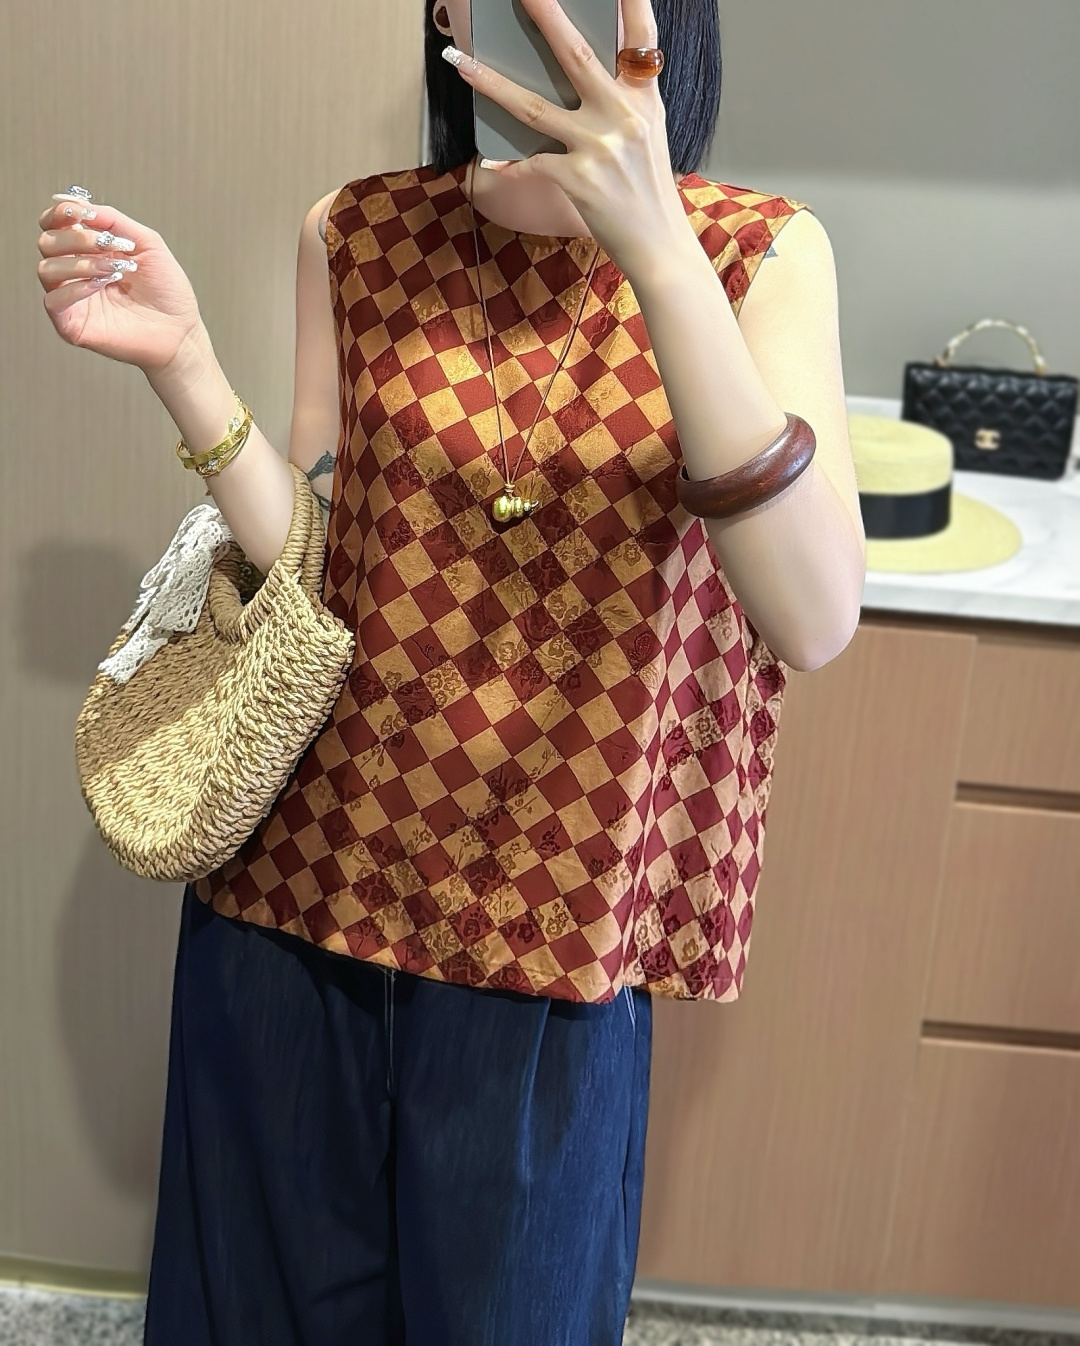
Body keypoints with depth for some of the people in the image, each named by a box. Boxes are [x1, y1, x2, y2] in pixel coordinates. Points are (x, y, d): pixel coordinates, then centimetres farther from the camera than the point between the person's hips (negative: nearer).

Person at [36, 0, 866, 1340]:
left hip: (556, 917, -1)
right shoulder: (356, 236, -1)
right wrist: (182, 363, -15)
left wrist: (653, 247, -29)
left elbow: (815, 619, -22)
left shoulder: (759, 255, -7)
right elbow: (317, 572, -1)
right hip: (304, 882, 2)